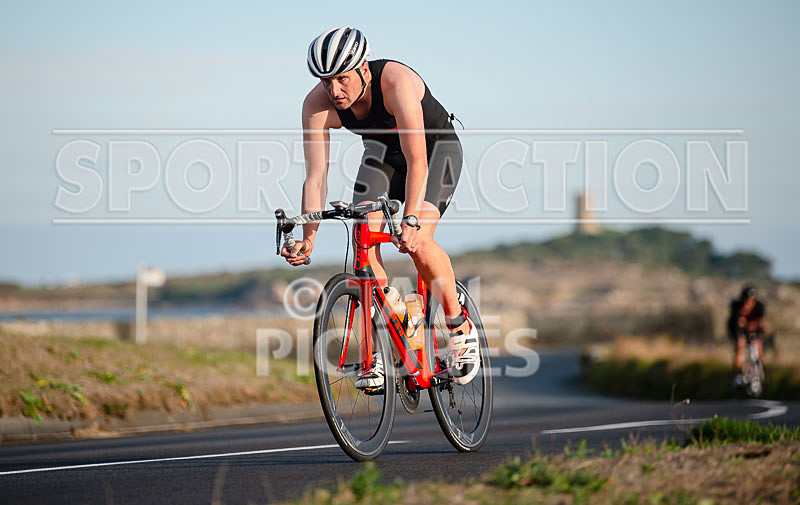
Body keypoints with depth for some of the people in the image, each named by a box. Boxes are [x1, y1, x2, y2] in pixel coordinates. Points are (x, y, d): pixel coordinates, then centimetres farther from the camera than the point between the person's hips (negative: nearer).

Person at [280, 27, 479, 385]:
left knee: (418, 242, -25)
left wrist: (411, 219, -53)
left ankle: (460, 328, -4)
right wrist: (308, 238, -36)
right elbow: (315, 178, -24)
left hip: (437, 147, -4)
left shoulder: (395, 82, -37)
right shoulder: (317, 104, -24)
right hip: (384, 150, 5)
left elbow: (417, 161, -42)